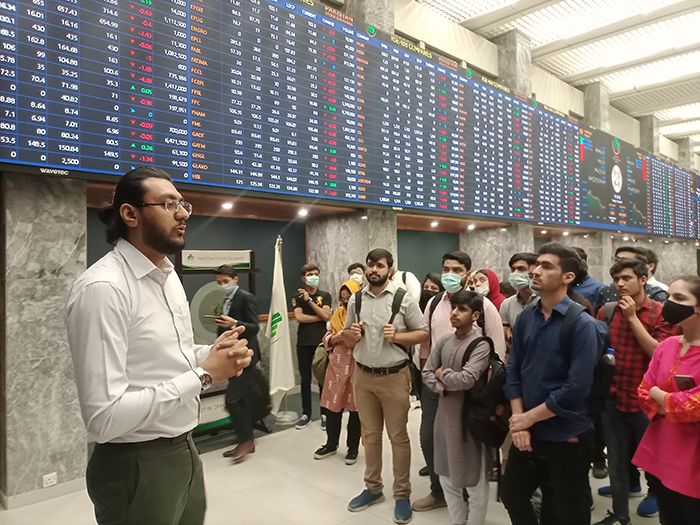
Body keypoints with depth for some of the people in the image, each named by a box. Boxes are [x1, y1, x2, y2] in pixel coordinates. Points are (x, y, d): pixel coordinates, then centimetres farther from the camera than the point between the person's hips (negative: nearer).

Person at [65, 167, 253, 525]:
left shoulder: (168, 276, 6)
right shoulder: (103, 287, -23)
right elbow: (104, 418, -27)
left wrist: (212, 353, -3)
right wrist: (204, 373, -23)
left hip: (185, 451, 8)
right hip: (137, 467, -8)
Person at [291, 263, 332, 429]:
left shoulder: (325, 296, 5)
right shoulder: (297, 297, 5)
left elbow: (325, 315, -11)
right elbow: (299, 317, -10)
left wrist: (309, 300, -14)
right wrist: (321, 317, -8)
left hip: (321, 342, 0)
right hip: (304, 343, 1)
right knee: (305, 380, 7)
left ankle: (325, 414, 15)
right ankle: (306, 414, 18)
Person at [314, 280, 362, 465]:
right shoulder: (338, 313, 9)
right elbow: (327, 339, 11)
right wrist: (337, 337, -9)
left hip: (357, 366, -4)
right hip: (337, 365, 4)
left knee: (355, 409, 8)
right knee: (332, 407, 10)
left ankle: (353, 448, 25)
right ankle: (331, 444, 29)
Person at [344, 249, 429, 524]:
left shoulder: (404, 299, -8)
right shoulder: (356, 299, 3)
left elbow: (423, 333, -5)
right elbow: (347, 336, 12)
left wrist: (397, 336, -19)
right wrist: (351, 334, -11)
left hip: (394, 376, -4)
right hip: (363, 376, 4)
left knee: (398, 437, 7)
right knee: (370, 435, 16)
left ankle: (402, 495, 22)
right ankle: (373, 488, 33)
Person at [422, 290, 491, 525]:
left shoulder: (481, 345, -14)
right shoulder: (443, 341, 3)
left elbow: (466, 379, -24)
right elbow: (426, 373, 5)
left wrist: (442, 373, -8)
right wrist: (443, 386, -13)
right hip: (445, 413, 6)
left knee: (474, 479, 8)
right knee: (447, 476, 19)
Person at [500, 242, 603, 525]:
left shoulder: (583, 325, -17)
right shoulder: (525, 318, 1)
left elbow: (576, 388, -21)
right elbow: (513, 370, 2)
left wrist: (529, 417, -14)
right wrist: (518, 422, -7)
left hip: (567, 437, -5)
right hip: (528, 431, 5)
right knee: (511, 493, 20)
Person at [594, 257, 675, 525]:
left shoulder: (660, 312, -7)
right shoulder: (606, 311, 2)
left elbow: (659, 353, -17)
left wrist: (633, 318, -18)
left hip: (644, 399, -3)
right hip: (612, 397, 3)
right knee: (616, 460, 14)